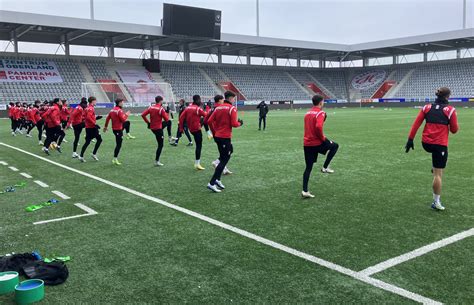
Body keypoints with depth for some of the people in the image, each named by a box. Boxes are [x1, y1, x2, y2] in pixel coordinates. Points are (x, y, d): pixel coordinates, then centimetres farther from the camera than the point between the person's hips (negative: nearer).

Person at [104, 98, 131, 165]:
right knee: (118, 145, -3)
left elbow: (107, 118, 14)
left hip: (114, 129, 9)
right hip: (118, 129, -9)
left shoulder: (112, 110, 9)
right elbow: (123, 120, -20)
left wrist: (105, 126, 22)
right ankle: (115, 159, -1)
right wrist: (126, 115, -5)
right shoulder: (119, 111, -17)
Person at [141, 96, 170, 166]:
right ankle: (157, 161, 1)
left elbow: (143, 115, 0)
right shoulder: (161, 109, -16)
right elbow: (166, 119, -14)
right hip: (158, 128, -7)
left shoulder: (151, 107, 2)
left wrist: (148, 122, 7)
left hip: (152, 128, 7)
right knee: (160, 145, 2)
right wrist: (166, 114, 4)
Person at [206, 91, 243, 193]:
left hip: (217, 136, 7)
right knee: (224, 160, -1)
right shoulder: (232, 108, -10)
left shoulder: (218, 108, 8)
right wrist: (240, 123, 4)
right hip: (225, 137, -7)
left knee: (224, 157, 20)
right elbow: (234, 124, -17)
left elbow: (209, 121, 6)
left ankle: (217, 179, 13)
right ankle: (212, 183, -6)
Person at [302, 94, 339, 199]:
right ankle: (325, 167, 12)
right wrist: (323, 138, -13)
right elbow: (318, 127, -27)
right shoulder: (320, 113, -11)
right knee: (335, 146, 18)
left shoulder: (307, 113, 14)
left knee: (308, 167, 11)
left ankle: (305, 191, 7)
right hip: (317, 142, -7)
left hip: (307, 144, 7)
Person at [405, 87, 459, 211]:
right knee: (438, 174, 3)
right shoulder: (450, 110, -3)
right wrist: (456, 126, 23)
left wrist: (410, 139, 1)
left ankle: (435, 168, 29)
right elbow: (454, 130, 1)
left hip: (426, 143, 4)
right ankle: (436, 202, 9)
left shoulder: (427, 107, 5)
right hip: (440, 144, -4)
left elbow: (416, 124, -1)